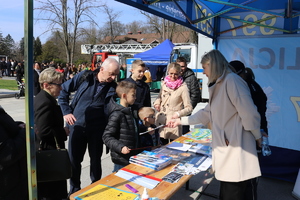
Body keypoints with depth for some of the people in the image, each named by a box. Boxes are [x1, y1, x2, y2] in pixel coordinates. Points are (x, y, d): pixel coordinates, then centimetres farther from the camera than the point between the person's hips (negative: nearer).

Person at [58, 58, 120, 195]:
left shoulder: (113, 88, -6)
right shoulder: (84, 77, -7)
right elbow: (64, 90, 3)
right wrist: (66, 111, -2)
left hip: (97, 128, 0)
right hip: (77, 125, 0)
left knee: (95, 159, 13)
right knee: (74, 159, 10)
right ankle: (74, 189, 32)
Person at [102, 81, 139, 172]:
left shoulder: (128, 111, 9)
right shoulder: (117, 114, -21)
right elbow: (107, 136, -21)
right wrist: (120, 147, -29)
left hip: (131, 156, 9)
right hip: (121, 160, -9)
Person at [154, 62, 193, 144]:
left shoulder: (183, 87, -10)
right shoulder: (164, 83, 7)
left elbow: (189, 108, -9)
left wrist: (178, 113, -24)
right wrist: (157, 103, 5)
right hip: (161, 122, 5)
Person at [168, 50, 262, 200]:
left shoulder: (231, 80, -14)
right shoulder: (218, 86, 17)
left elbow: (249, 114, -18)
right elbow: (206, 113, 22)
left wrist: (257, 137, -5)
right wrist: (181, 120, 23)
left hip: (236, 152, -9)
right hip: (225, 149, 9)